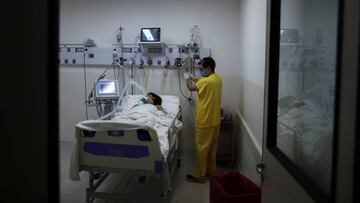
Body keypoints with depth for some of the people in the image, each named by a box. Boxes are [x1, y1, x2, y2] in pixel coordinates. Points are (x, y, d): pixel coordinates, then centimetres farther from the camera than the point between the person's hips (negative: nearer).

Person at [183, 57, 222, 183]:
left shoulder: (206, 81, -21)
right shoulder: (217, 79, 7)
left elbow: (191, 87, -6)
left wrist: (187, 78, 11)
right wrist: (194, 79, 19)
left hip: (205, 121, -9)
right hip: (215, 120, 9)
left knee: (201, 147, 1)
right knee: (211, 147, 18)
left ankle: (199, 175, 10)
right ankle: (211, 170, 31)